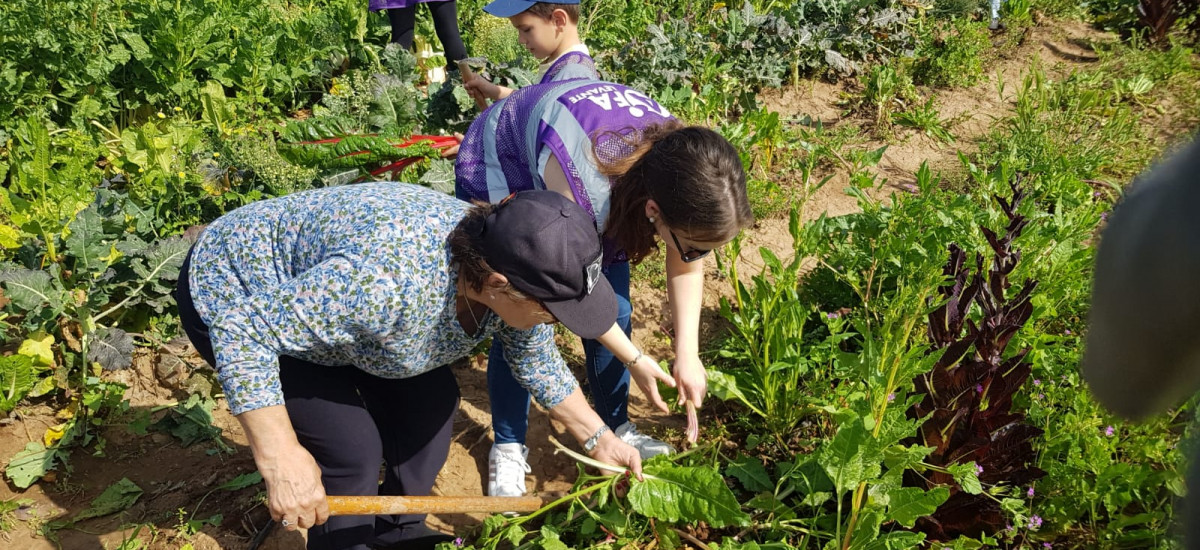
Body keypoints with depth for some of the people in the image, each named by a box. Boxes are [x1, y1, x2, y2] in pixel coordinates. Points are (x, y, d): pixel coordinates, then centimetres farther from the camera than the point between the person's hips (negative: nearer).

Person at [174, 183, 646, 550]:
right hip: (235, 304, -7)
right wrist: (282, 458, -34)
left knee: (430, 400, 4)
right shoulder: (390, 279, -43)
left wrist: (598, 438, 7)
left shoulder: (513, 268, -17)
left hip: (332, 291, 7)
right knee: (352, 446, -14)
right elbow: (242, 331, -35)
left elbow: (536, 360, 3)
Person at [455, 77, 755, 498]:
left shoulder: (683, 173, -28)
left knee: (614, 314, 2)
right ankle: (507, 448, 11)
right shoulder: (583, 189, -45)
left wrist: (687, 356, -13)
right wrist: (634, 359, -17)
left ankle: (617, 426, 23)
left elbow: (685, 269, -8)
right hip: (499, 171, -5)